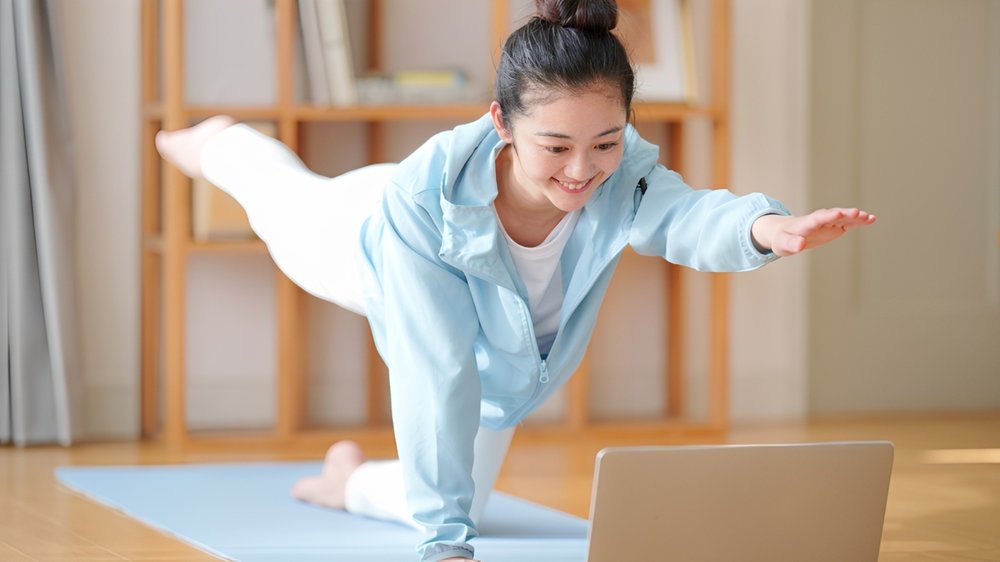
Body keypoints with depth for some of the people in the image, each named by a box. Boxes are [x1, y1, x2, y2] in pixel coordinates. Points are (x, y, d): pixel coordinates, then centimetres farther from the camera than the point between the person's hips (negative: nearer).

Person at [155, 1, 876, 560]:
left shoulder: (624, 177, -44)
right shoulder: (424, 197, -49)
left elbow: (688, 219, -68)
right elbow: (438, 373, -47)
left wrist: (768, 228, -91)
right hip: (369, 256, -2)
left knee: (465, 493, 19)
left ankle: (349, 480, 50)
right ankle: (221, 145, 66)